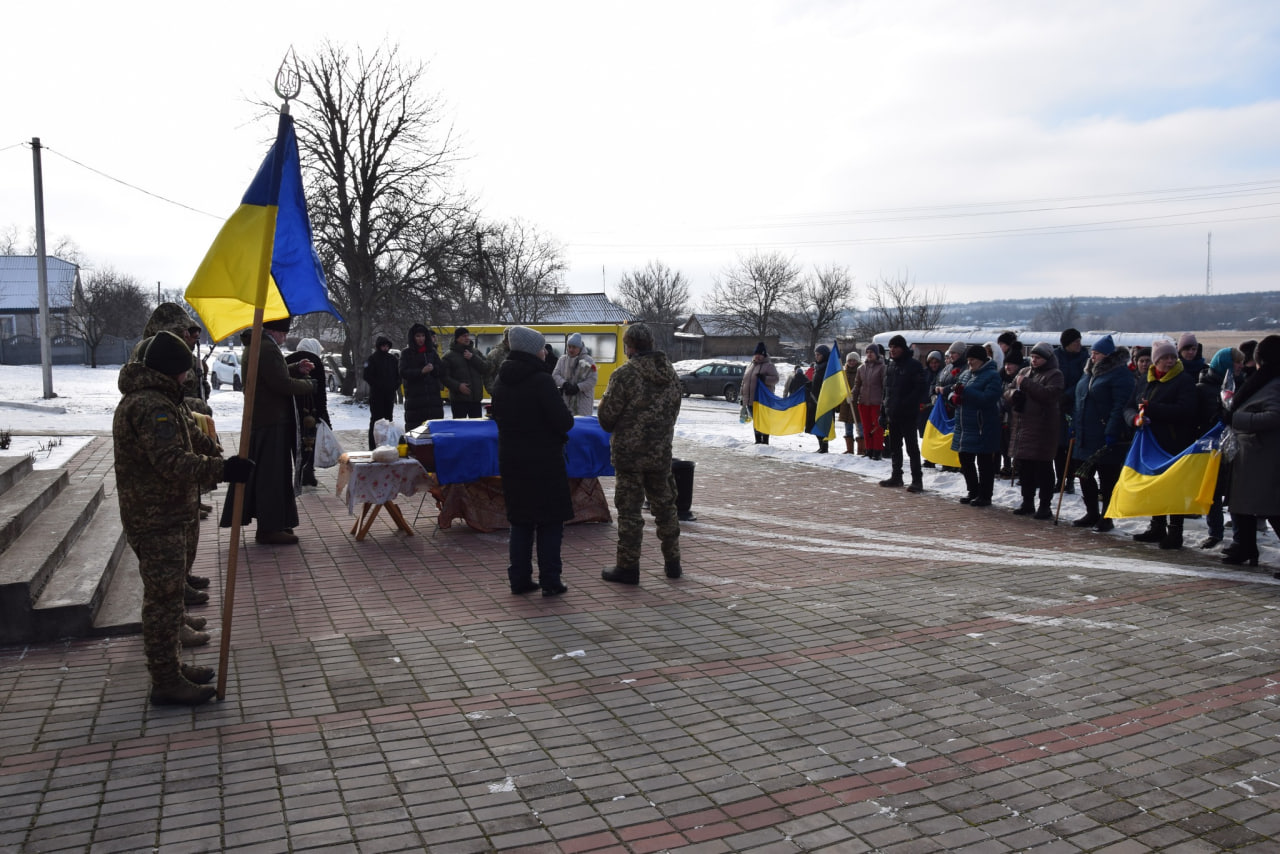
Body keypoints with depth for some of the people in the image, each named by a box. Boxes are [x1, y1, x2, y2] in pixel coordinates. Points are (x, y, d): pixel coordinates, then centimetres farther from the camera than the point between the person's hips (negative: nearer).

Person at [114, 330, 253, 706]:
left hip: (158, 514, 11)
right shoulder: (151, 406, -21)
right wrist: (222, 468, -35)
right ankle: (166, 682, 4)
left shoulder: (146, 398, 15)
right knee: (164, 597, -4)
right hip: (157, 519, -11)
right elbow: (172, 461, -30)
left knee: (165, 594, 19)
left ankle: (170, 667, 31)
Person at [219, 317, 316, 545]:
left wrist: (297, 369, 13)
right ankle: (270, 528, 0)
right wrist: (308, 384, -8)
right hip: (272, 422, -11)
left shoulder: (255, 345, 15)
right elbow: (283, 384, -24)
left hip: (259, 419, 11)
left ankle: (269, 524, 26)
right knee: (273, 474, -5)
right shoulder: (268, 349, -20)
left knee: (262, 473, 16)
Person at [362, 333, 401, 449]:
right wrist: (378, 385, -13)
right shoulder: (372, 358, -4)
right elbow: (366, 375, -10)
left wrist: (396, 385, 3)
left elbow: (397, 375, 19)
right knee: (376, 419, -5)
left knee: (389, 417, 10)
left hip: (390, 394, 6)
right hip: (376, 394, -5)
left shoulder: (392, 359, 13)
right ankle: (373, 445, -2)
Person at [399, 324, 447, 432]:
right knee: (414, 427, -6)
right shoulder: (406, 353, 5)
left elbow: (443, 371, 12)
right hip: (414, 397, -3)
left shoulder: (431, 351, 15)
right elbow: (403, 372, -6)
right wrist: (421, 371, -17)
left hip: (433, 396, 3)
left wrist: (434, 368, -9)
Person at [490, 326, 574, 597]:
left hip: (510, 460, 7)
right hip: (544, 461, -6)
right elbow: (564, 421, -18)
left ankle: (519, 579, 17)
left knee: (520, 521, 14)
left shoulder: (500, 381, 6)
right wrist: (567, 420, 3)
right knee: (550, 522, 4)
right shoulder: (541, 380, -17)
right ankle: (550, 582, 7)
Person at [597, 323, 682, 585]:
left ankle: (628, 567, 8)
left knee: (629, 510, 2)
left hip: (629, 453, -6)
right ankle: (672, 562, 25)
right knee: (664, 507, 17)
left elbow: (606, 417, -12)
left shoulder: (625, 374, -16)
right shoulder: (670, 373, 5)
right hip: (661, 453, 6)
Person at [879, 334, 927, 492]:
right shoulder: (889, 365, 13)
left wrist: (906, 403, -19)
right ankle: (896, 476, 24)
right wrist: (883, 412, 14)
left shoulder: (913, 365, -9)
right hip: (892, 414, 8)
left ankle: (917, 480, -3)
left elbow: (922, 388, -14)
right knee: (894, 447, 14)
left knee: (912, 447, -6)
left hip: (907, 414, -7)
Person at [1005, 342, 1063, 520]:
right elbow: (1007, 392, 14)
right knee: (1024, 467, 12)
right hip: (1022, 427, 7)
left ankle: (1045, 506, 7)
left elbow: (1050, 394, -21)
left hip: (1042, 429, -6)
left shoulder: (1054, 375, -4)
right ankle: (1027, 502, 24)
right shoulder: (1024, 372, 17)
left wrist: (1026, 384, -17)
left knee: (1043, 468, -1)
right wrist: (1014, 393, -9)